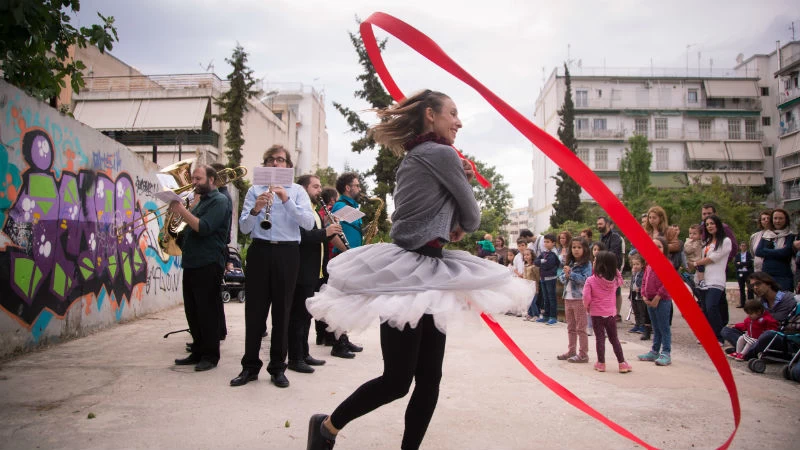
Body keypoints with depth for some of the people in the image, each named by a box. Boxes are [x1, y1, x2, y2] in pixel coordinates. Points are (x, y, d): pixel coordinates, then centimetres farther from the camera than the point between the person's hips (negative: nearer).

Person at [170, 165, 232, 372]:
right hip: (192, 263, 9)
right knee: (192, 311, 12)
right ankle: (198, 352, 22)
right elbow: (192, 229, 21)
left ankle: (210, 355, 6)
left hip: (208, 264, -9)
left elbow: (204, 228, -21)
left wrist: (182, 211, -18)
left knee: (207, 311, -3)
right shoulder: (201, 201, 20)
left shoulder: (219, 201, -8)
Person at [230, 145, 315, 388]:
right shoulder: (254, 190, 10)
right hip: (260, 251, 1)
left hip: (287, 253, -1)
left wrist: (287, 200, -19)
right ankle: (250, 366, 16)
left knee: (282, 311, 5)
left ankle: (278, 368, 15)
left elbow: (309, 223, -8)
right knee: (254, 311, 4)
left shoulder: (297, 190, 8)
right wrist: (255, 209, -19)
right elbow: (244, 228, 0)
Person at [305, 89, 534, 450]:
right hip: (408, 274, -10)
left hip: (425, 272, 10)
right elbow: (472, 218, -3)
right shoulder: (441, 153, -10)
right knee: (397, 381, 0)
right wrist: (460, 228, 18)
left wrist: (461, 179, 10)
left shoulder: (413, 158, 18)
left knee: (429, 377, 9)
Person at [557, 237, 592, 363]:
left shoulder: (586, 264, -8)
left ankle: (583, 354, 5)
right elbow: (561, 278, 10)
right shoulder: (569, 263, 12)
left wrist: (571, 274, -19)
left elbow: (585, 279, -20)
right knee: (570, 328, 16)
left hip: (580, 299, -7)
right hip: (568, 298, 7)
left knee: (580, 328, -1)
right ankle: (571, 351, 26)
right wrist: (565, 275, -10)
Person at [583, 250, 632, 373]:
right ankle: (622, 363, 15)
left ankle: (601, 363, 12)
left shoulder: (591, 280, -16)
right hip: (611, 313, 3)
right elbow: (620, 281, 19)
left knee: (600, 338, 7)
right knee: (614, 338, 13)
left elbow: (586, 297, -18)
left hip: (596, 313, -3)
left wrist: (587, 306, 1)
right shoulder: (615, 279, -5)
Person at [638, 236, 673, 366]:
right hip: (650, 301, 8)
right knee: (655, 328, 17)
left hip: (662, 301, -8)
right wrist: (644, 296, 2)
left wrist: (657, 297, -17)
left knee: (664, 328, -2)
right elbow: (644, 281, 15)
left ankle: (666, 354, 4)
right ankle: (654, 351, 25)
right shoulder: (649, 265, 12)